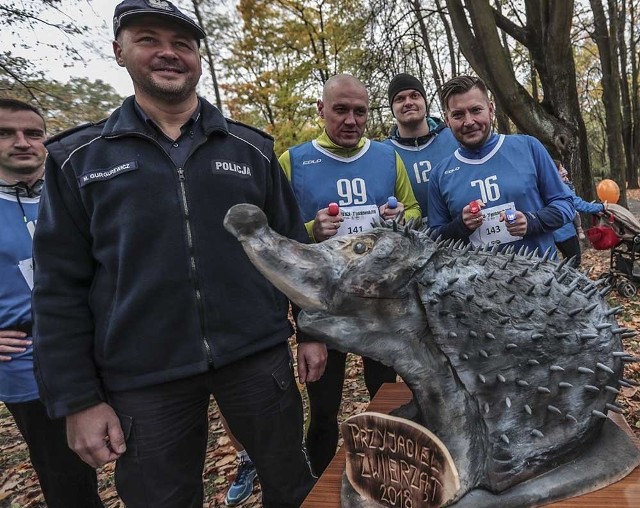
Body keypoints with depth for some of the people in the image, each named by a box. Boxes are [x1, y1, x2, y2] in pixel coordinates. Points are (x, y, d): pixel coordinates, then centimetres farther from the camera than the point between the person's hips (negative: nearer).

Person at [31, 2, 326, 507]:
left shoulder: (252, 148, 4)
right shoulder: (77, 159, 1)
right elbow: (61, 287, 0)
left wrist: (312, 329, 6)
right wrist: (77, 399, -2)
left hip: (257, 355, 1)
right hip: (142, 378, 0)